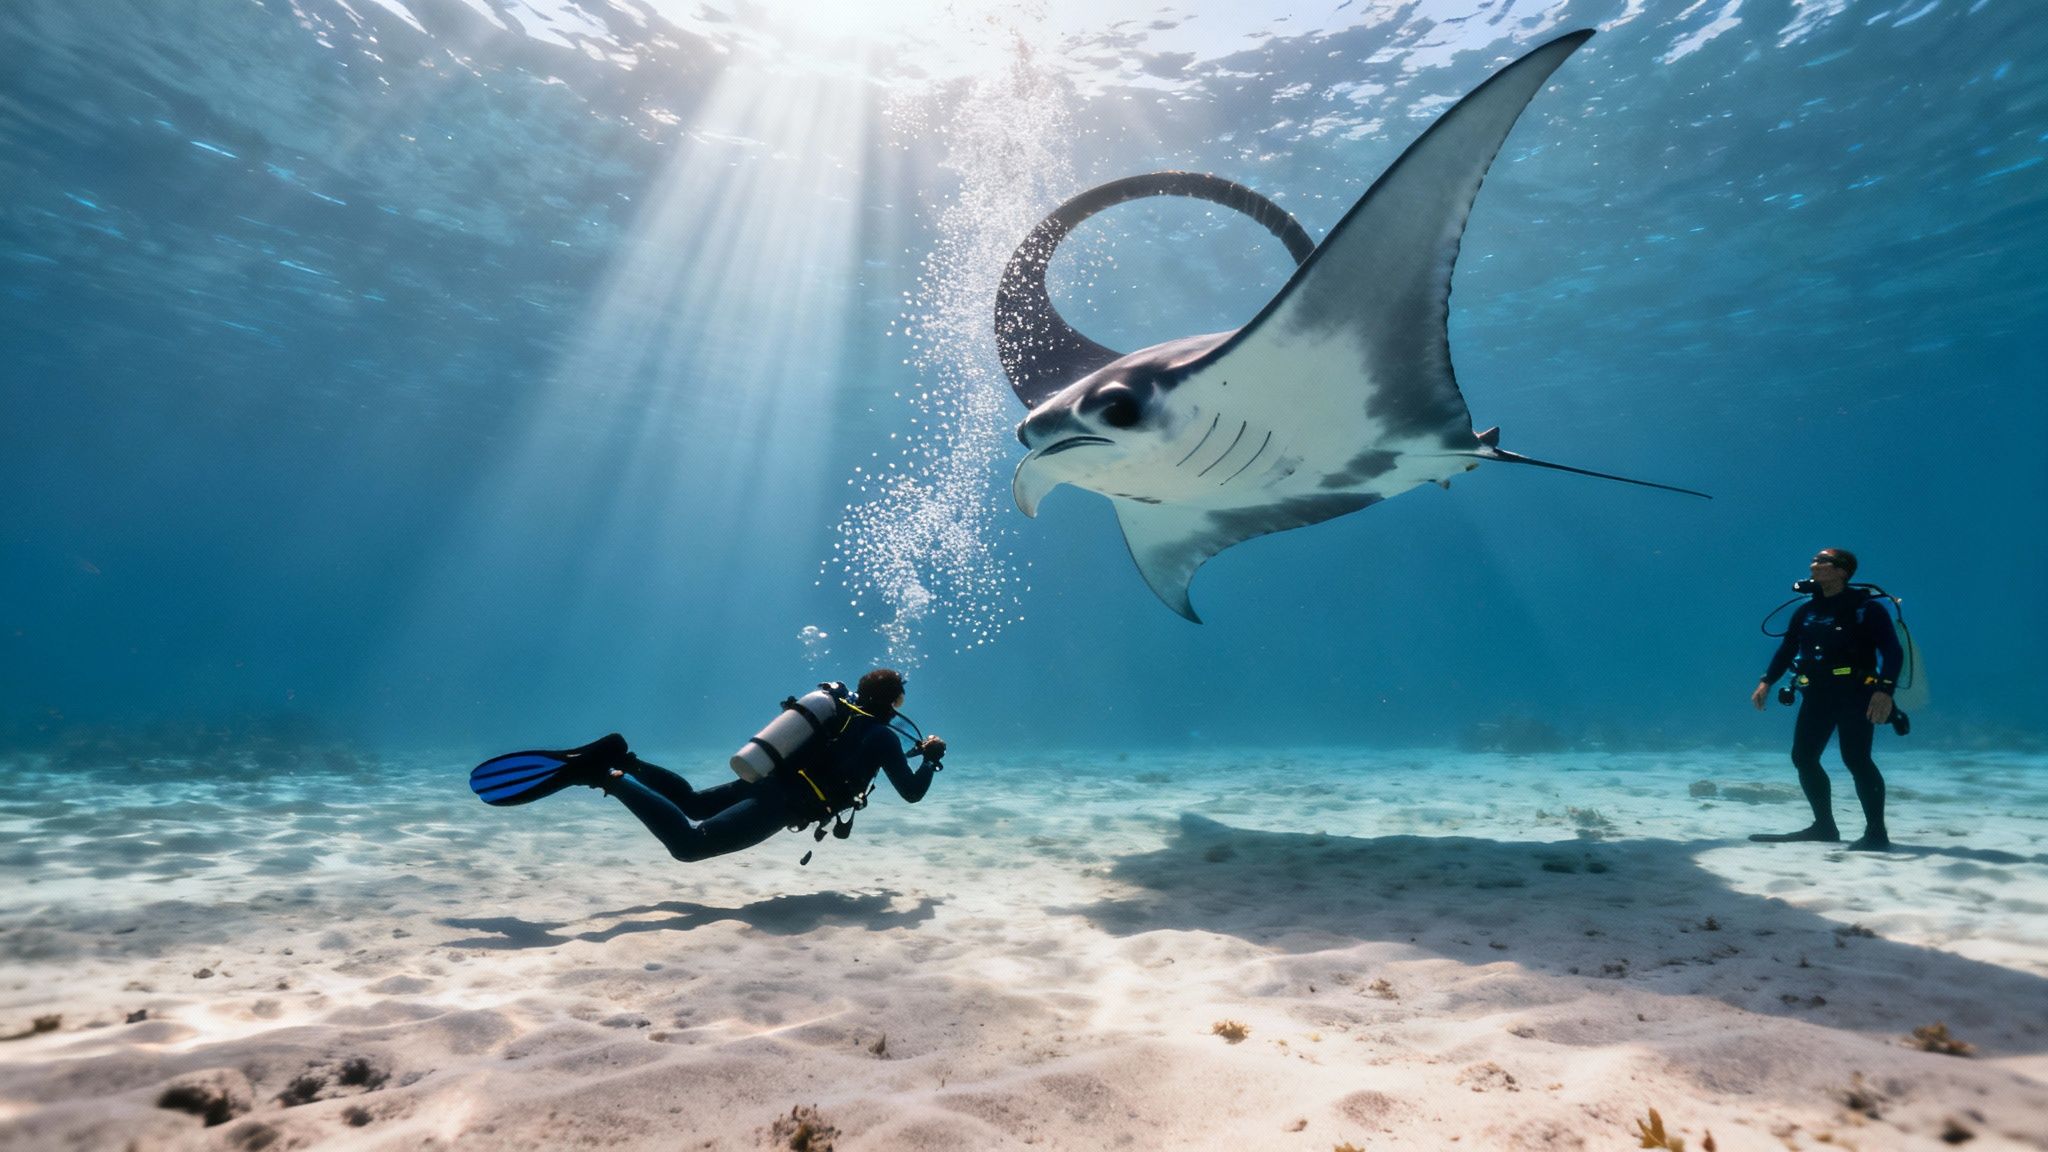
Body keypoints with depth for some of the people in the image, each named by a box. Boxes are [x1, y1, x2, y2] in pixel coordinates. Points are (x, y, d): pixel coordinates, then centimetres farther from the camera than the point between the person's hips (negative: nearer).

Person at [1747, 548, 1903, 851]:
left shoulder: (1866, 608, -6)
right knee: (1803, 757, 6)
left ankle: (1876, 832, -1)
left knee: (1856, 759, -12)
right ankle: (1824, 825, 17)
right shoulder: (1806, 612, 12)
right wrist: (1765, 682, 5)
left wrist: (1885, 690, -27)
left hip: (1855, 694, -6)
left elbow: (1892, 652, -14)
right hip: (1817, 695, 7)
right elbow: (1786, 649, 14)